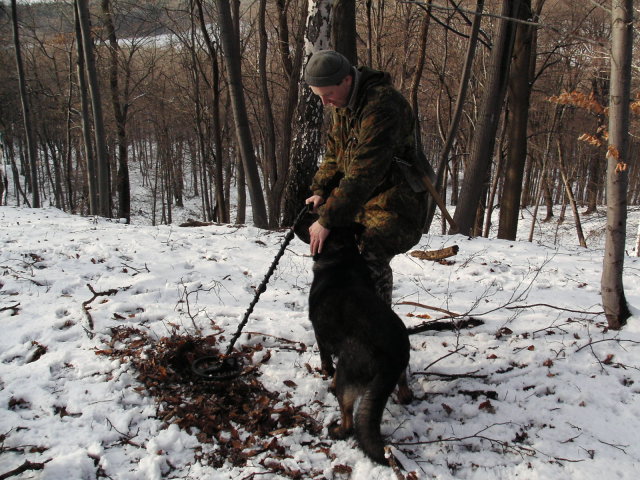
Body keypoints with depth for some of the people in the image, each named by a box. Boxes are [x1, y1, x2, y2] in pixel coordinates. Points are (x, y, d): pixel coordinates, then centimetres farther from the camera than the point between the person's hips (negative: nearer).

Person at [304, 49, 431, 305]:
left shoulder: (381, 106, -28)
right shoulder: (341, 103, 4)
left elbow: (363, 173, -33)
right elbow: (334, 154, 12)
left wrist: (328, 220, -33)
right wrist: (320, 191, -4)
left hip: (395, 200, -9)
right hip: (362, 198, 9)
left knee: (370, 260, -23)